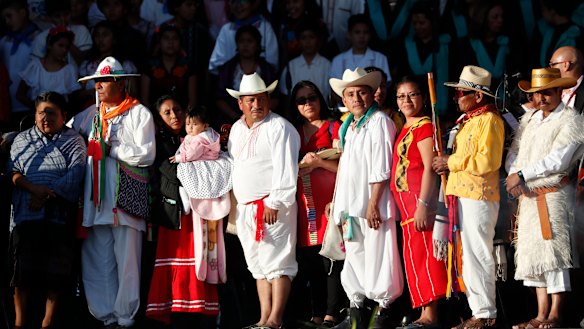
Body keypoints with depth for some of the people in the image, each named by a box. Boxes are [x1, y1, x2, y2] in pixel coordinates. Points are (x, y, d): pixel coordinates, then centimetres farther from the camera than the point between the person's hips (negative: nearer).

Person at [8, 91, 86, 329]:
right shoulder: (22, 139, 18)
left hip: (60, 217, -1)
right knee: (23, 269, -4)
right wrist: (33, 188, -14)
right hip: (26, 214, 2)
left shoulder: (73, 141, 10)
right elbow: (13, 171, 6)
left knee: (56, 272, -5)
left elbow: (74, 175, -4)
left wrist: (46, 195, -15)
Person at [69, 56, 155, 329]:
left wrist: (111, 148, -5)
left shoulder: (139, 113, 2)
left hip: (126, 198, -5)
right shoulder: (91, 114, 18)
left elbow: (146, 155, -6)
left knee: (126, 261, -5)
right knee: (97, 260, 2)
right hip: (96, 199, 5)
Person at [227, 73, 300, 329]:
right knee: (258, 266, 8)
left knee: (277, 262, -10)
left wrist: (275, 203, -19)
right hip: (245, 207, 8)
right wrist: (236, 203, 16)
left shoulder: (279, 128, -8)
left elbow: (285, 170, -14)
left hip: (273, 206, -8)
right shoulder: (237, 129, 16)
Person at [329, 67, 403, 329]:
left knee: (377, 257, -6)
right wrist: (339, 207, 18)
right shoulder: (349, 126, 18)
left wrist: (373, 203, -18)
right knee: (353, 256, 11)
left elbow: (381, 169, -14)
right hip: (350, 204, 8)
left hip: (372, 204, -8)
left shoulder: (379, 122, -7)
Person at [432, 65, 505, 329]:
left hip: (479, 196, -10)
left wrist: (452, 162, -12)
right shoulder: (469, 120, 20)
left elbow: (487, 160, -18)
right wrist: (448, 164, 6)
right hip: (463, 195, 10)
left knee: (478, 255, -8)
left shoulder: (489, 120, -10)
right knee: (469, 256, 11)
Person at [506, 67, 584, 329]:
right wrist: (512, 175, -9)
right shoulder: (528, 119, 17)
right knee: (532, 255, 7)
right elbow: (514, 152, 12)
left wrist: (522, 175, -14)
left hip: (554, 196, -7)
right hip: (528, 197, 7)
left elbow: (558, 159, -15)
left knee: (552, 252, -11)